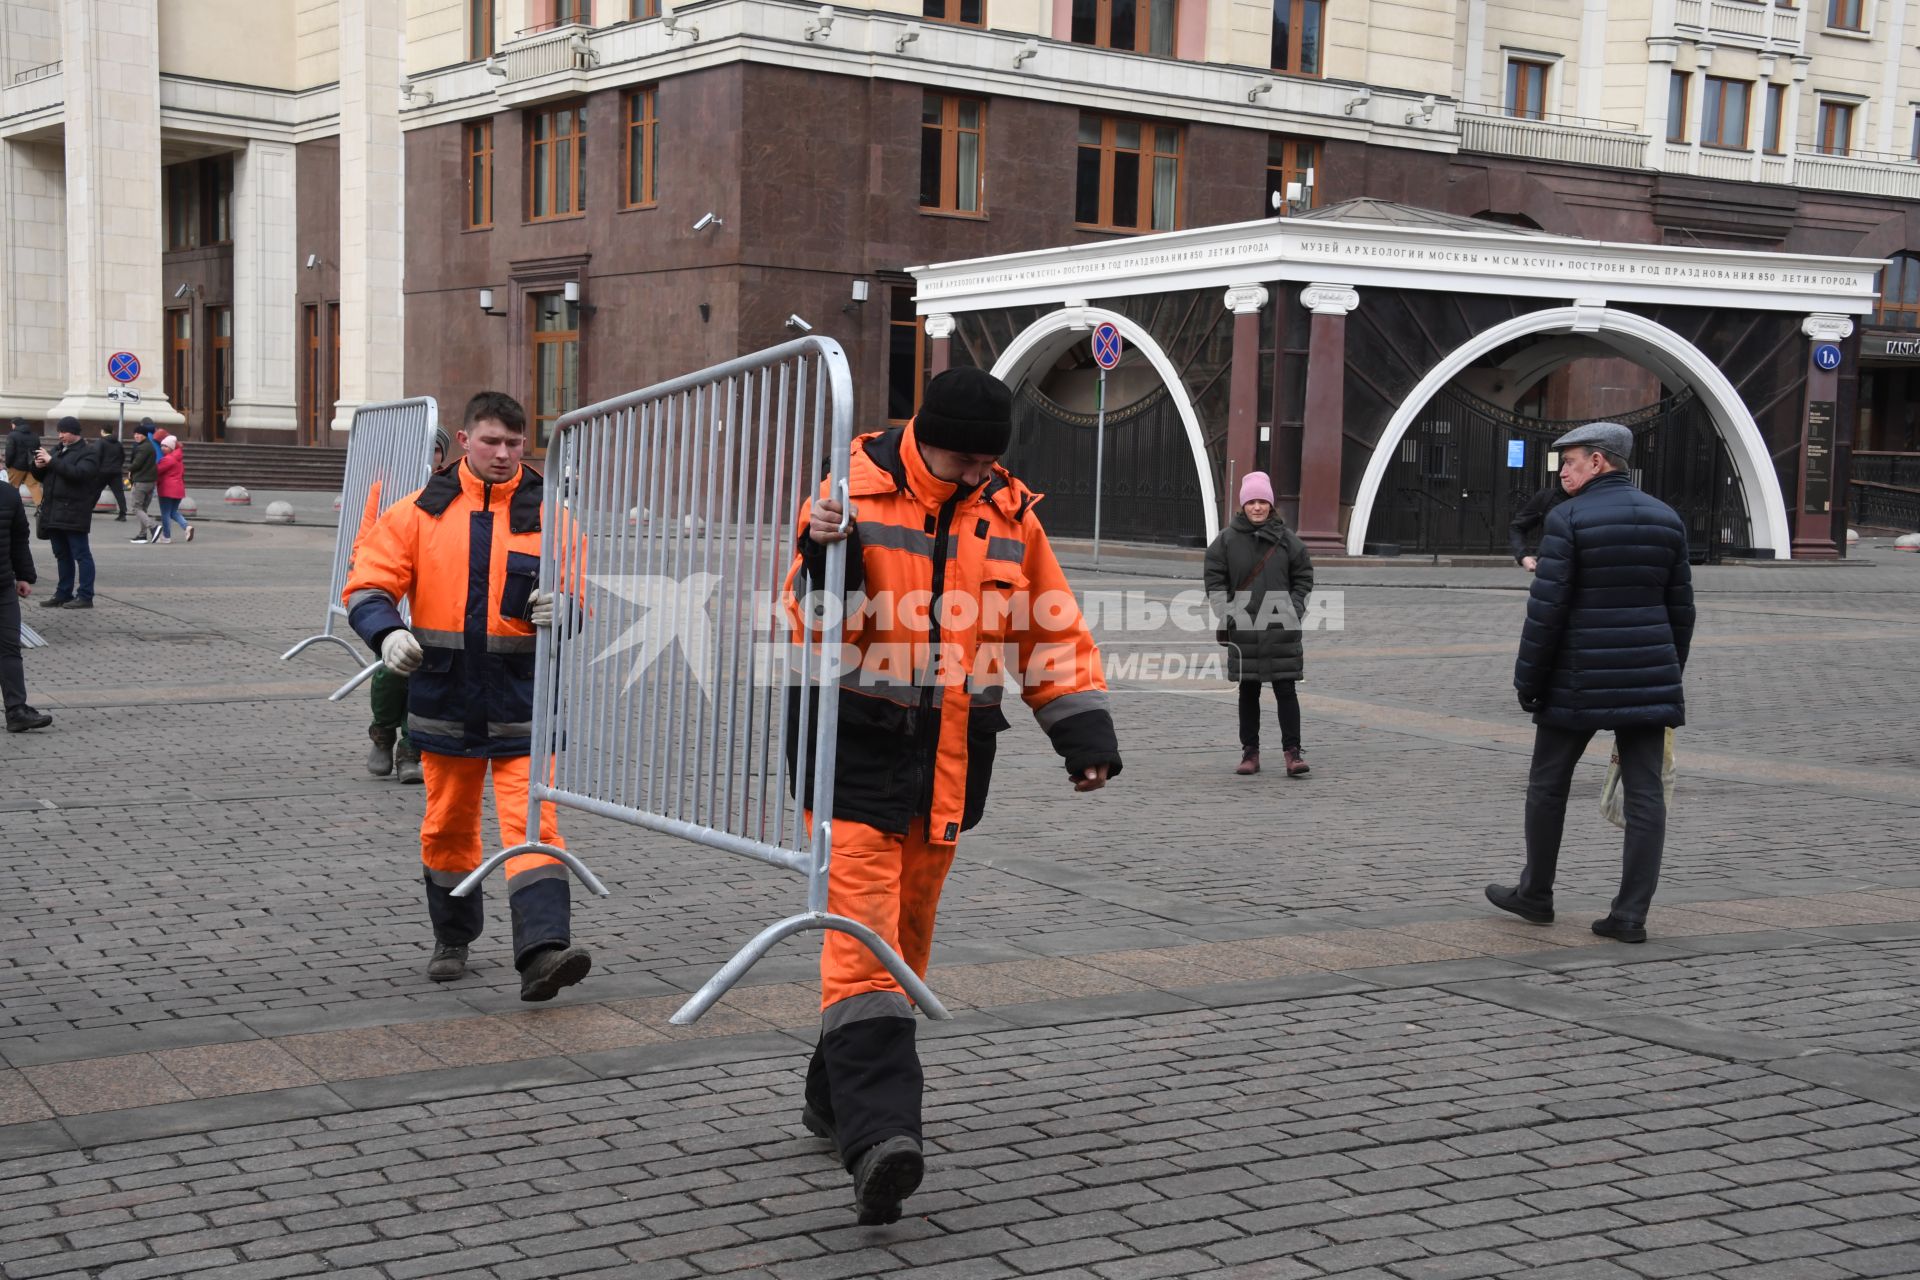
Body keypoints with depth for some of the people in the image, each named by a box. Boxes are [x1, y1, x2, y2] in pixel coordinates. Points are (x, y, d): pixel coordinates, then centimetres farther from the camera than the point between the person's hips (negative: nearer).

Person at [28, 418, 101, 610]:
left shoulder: (88, 453, -5)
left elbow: (77, 473, -23)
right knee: (62, 556, 13)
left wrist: (51, 461, -22)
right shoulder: (57, 449, 17)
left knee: (81, 554, -5)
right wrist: (38, 466, -1)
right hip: (53, 513, 8)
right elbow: (40, 476, 22)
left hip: (73, 513, -8)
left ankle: (85, 596, -4)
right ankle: (64, 594, 20)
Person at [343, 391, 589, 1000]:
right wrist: (387, 632, -21)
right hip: (445, 695, 2)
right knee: (448, 826, 15)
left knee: (531, 823, -14)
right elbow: (367, 584, 0)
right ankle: (452, 939, 34)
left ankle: (542, 950, -21)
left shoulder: (547, 515, 1)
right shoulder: (419, 512, 2)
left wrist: (558, 609, -21)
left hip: (522, 701, -2)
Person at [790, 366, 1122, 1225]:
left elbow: (1054, 630, 13)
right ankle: (878, 1133, -22)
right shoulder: (853, 497, -7)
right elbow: (807, 624, -11)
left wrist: (1085, 730, 6)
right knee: (862, 932, -14)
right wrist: (827, 558, -30)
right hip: (857, 746, -5)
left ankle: (835, 1093, 31)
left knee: (907, 934, 14)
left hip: (951, 759, 5)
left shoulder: (1009, 513, 6)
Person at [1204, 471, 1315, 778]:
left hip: (1281, 627, 0)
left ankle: (1292, 751, -1)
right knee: (1248, 691, 7)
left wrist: (1294, 610, 0)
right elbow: (1214, 579, 5)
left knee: (1286, 689, -3)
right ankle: (1250, 752, 14)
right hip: (1243, 627, 0)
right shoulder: (1227, 539, 2)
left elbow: (1303, 578, 10)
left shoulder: (1287, 538, 4)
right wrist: (1226, 614, -3)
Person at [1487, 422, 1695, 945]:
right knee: (1645, 793, 4)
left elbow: (1547, 608, -13)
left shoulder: (1569, 518, -10)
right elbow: (1681, 609, 11)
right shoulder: (1666, 520, 8)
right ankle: (1631, 914, 3)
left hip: (1579, 680, -5)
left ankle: (1536, 895, 24)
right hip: (1648, 680, 5)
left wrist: (1528, 679, -5)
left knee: (1548, 784, 12)